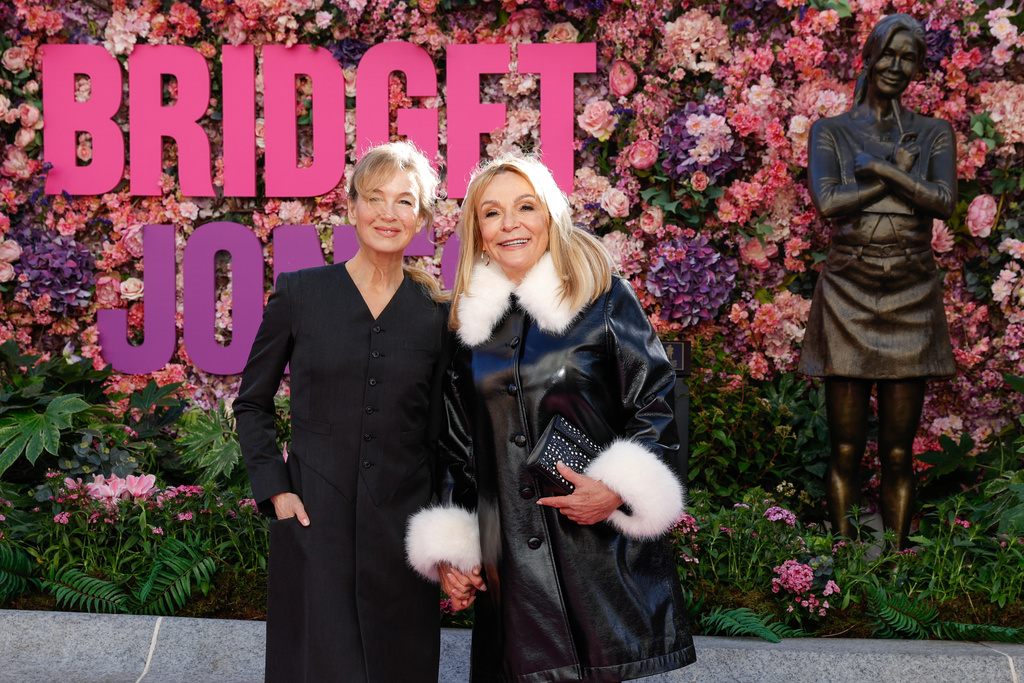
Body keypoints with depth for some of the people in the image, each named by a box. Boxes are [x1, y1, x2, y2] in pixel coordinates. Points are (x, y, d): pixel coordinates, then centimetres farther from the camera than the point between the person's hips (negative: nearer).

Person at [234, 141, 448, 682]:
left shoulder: (436, 313, 3)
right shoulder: (299, 293, 1)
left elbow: (442, 431, 9)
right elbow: (252, 404, 8)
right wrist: (273, 490, -3)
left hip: (403, 527, 1)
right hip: (313, 519, -1)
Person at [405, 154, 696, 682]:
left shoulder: (605, 298, 1)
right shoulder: (469, 320, 11)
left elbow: (655, 405, 0)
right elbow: (457, 452, 15)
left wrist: (617, 490, -14)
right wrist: (449, 552, 9)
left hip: (605, 549, -3)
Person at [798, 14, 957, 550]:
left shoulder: (935, 134, 11)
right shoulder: (830, 132, 7)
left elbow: (945, 202, -7)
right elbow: (827, 203, -10)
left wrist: (878, 167, -10)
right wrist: (899, 172, -7)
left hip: (911, 300, 1)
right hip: (847, 297, -1)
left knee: (898, 451, 4)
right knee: (846, 448, 0)